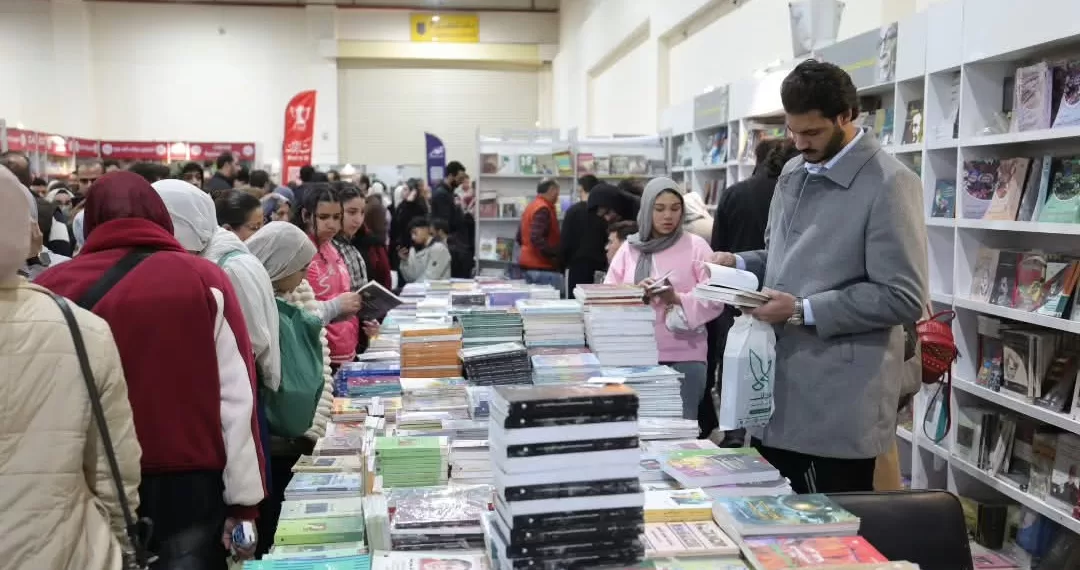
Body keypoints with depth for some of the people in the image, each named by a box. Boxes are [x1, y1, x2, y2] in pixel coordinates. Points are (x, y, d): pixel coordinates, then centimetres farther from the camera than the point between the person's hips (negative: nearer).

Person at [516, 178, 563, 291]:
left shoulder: (531, 206, 15)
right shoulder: (543, 209, -14)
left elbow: (520, 237, 19)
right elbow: (537, 238, -24)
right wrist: (557, 253, -23)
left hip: (529, 265, 10)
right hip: (543, 267, -10)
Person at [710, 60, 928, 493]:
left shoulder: (890, 185, -12)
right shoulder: (793, 174, 13)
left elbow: (903, 299, -17)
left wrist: (803, 311, -20)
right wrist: (740, 264, 4)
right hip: (778, 390, 8)